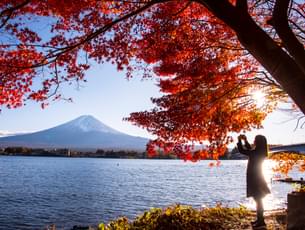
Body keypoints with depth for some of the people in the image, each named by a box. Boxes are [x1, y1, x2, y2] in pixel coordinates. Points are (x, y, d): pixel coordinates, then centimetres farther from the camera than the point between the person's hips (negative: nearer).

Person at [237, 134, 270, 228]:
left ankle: (261, 221, 5)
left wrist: (240, 140, -6)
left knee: (258, 200, -2)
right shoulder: (259, 152, 7)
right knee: (258, 200, 15)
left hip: (255, 179, -9)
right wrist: (245, 140, 13)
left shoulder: (256, 153, -20)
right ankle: (259, 219, 24)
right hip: (257, 178, 9)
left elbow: (241, 150, -18)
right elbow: (250, 150, 21)